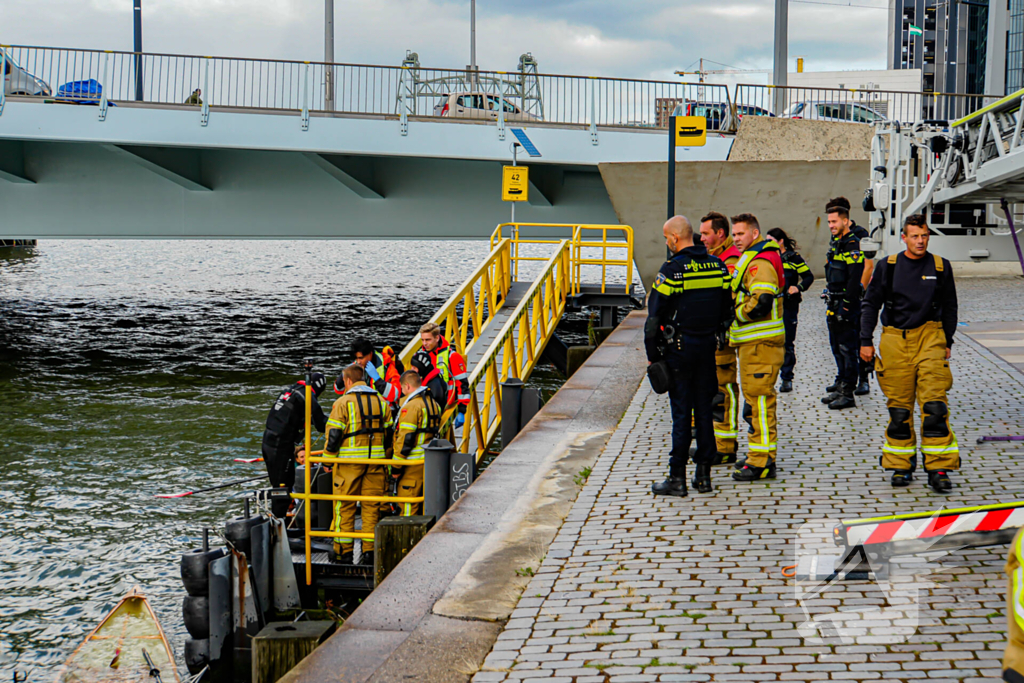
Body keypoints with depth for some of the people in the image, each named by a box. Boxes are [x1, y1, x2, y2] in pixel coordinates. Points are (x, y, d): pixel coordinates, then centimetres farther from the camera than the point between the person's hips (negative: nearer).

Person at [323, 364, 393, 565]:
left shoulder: (343, 403, -7)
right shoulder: (381, 402, 10)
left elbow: (333, 435, -8)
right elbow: (388, 433, 13)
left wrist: (328, 459, 2)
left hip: (349, 461, -4)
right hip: (375, 461, 4)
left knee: (345, 507, 3)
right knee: (372, 507, 8)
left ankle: (344, 552, 4)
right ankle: (369, 552, 7)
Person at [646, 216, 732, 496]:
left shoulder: (673, 269, -13)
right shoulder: (718, 265, 5)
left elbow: (655, 315, -12)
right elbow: (727, 310, 12)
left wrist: (652, 354, -4)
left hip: (679, 349, -5)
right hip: (708, 349, 5)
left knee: (681, 412, -2)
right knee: (704, 409, 10)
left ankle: (677, 478, 2)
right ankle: (703, 475, 13)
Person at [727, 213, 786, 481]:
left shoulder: (760, 263, -16)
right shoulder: (749, 258, 20)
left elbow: (761, 302, -26)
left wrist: (735, 312, -13)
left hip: (761, 342, -11)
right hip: (751, 341, 11)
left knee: (759, 399, -10)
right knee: (755, 399, 17)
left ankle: (762, 462, -9)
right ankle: (759, 455, 26)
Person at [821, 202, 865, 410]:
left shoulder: (852, 246, -15)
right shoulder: (836, 244, 15)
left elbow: (854, 280, -20)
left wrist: (846, 307, -22)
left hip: (846, 304, -10)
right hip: (834, 305, 10)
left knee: (847, 348, -6)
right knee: (837, 346, 16)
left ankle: (847, 393, -4)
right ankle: (841, 385, 26)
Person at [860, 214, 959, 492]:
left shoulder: (940, 267, 6)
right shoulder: (888, 267, 4)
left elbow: (949, 308, 16)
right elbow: (871, 304, 11)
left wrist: (947, 342, 12)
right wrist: (866, 341, 6)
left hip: (930, 337, 0)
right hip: (895, 339, 1)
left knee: (934, 404, -10)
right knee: (898, 407, 4)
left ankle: (938, 468, -7)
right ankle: (901, 466, 15)